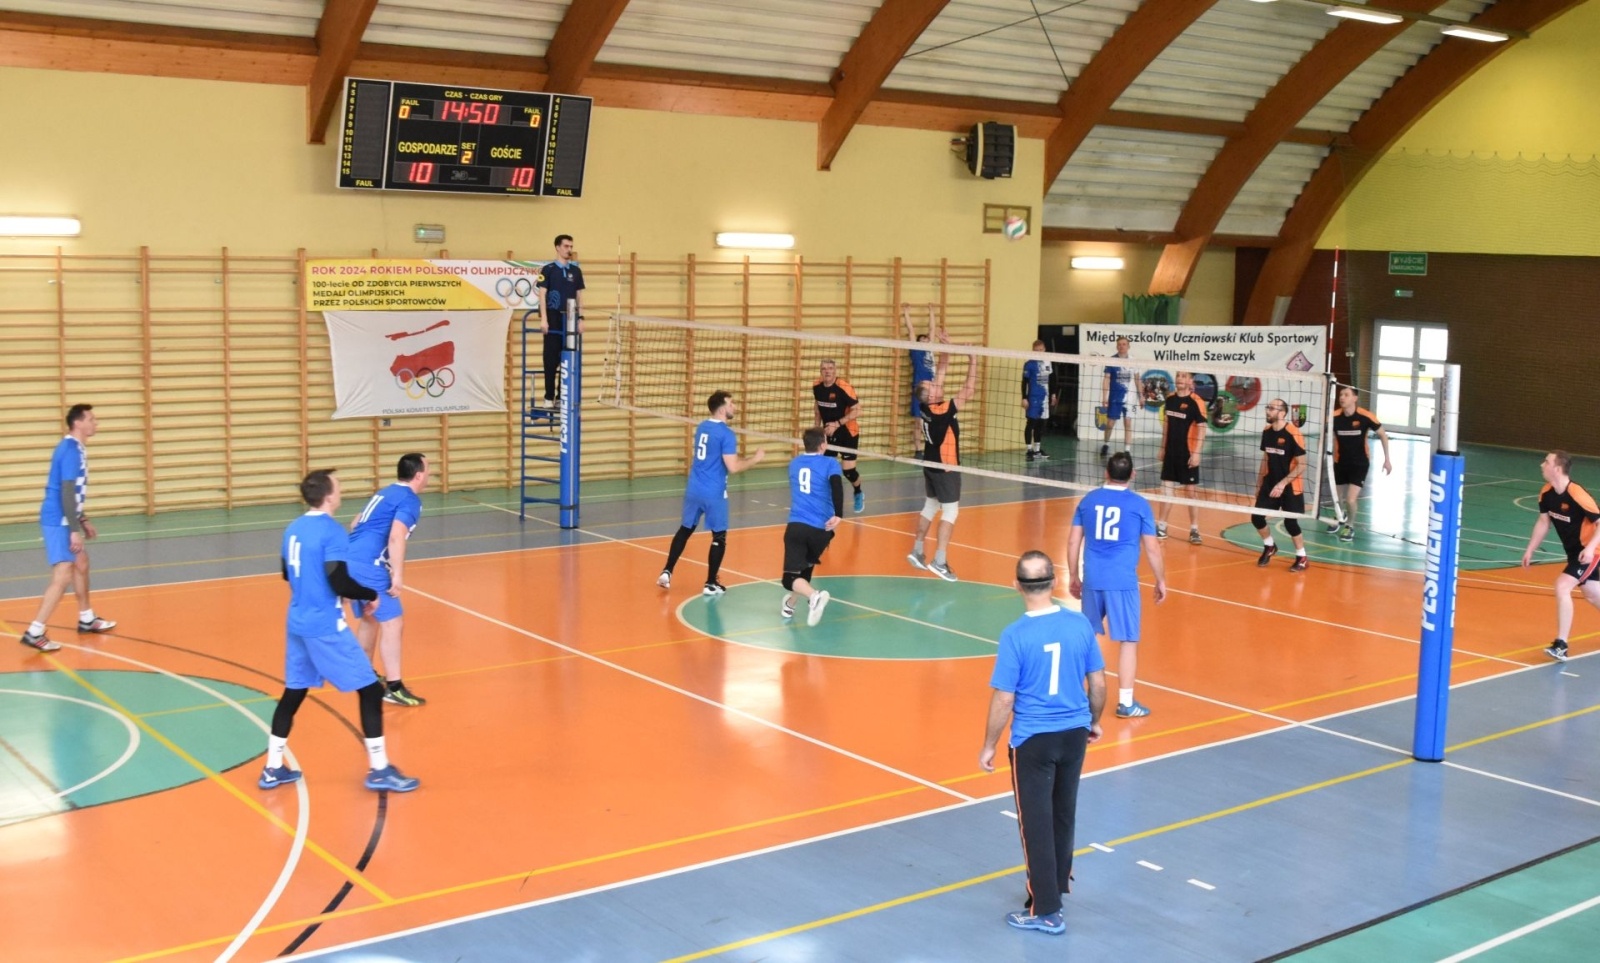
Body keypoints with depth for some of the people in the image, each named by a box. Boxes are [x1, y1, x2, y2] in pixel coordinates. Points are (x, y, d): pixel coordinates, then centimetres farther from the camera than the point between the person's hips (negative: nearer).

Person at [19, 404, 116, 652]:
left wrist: (83, 520, 27)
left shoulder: (75, 448, 12)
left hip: (64, 520, 11)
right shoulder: (70, 450, -18)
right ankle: (34, 632, -13)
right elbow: (66, 492, -23)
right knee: (63, 575, -14)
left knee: (81, 564, 23)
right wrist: (74, 530, -24)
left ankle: (86, 618, 37)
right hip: (58, 521, -11)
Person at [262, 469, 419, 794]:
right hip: (325, 627, -8)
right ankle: (379, 770, 2)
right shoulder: (332, 531, -16)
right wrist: (372, 594, -6)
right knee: (370, 690, 0)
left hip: (297, 623, 8)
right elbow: (340, 584, -22)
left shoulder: (293, 529, 8)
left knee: (293, 693, 18)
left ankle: (272, 769, 22)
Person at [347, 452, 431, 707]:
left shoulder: (385, 493, 22)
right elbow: (396, 537, -21)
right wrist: (398, 574, -21)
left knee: (369, 618, 24)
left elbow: (356, 525, 30)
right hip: (367, 566, -10)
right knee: (393, 622, -5)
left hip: (350, 561, 10)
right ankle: (394, 687, -6)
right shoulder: (410, 500, -6)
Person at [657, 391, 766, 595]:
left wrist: (745, 457, 22)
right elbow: (733, 468, -21)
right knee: (719, 536, 6)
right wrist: (755, 459, -7)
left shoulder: (701, 427, 9)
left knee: (685, 530, 19)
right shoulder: (726, 434, -16)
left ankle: (667, 572, 19)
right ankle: (710, 584, 9)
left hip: (693, 489, 7)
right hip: (713, 493, -7)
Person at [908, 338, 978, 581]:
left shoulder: (927, 406, -5)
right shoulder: (943, 411, -25)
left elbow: (941, 371, 4)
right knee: (950, 511, -5)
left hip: (931, 464, 9)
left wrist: (945, 350, 0)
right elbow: (969, 391, -27)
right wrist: (973, 362, -25)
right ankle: (939, 561, -10)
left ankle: (917, 551, 24)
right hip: (945, 466, -9)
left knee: (930, 506, 18)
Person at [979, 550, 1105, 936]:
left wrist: (988, 746, -3)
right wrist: (1094, 721, 21)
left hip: (1033, 740, -5)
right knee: (1063, 814, 22)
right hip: (1074, 733, 5)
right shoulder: (1080, 625, -6)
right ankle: (1058, 882, 40)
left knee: (1036, 822, 6)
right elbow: (1098, 684, 3)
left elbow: (1003, 701, -15)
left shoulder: (1015, 636, -18)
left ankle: (1045, 910, 11)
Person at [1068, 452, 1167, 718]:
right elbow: (1152, 548, 0)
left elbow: (1073, 541, 9)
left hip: (1092, 579, 4)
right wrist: (1161, 581, 12)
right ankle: (1125, 703, 3)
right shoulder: (1139, 504, -2)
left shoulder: (1088, 500, 7)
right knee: (1127, 640, 3)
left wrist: (1073, 577, 19)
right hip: (1122, 582, -4)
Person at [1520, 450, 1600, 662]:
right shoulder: (1546, 493, -6)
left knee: (1562, 586, -20)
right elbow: (1543, 522, 8)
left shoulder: (1577, 494, -28)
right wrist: (1529, 550, 8)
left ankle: (1561, 645, -17)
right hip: (1573, 551, 8)